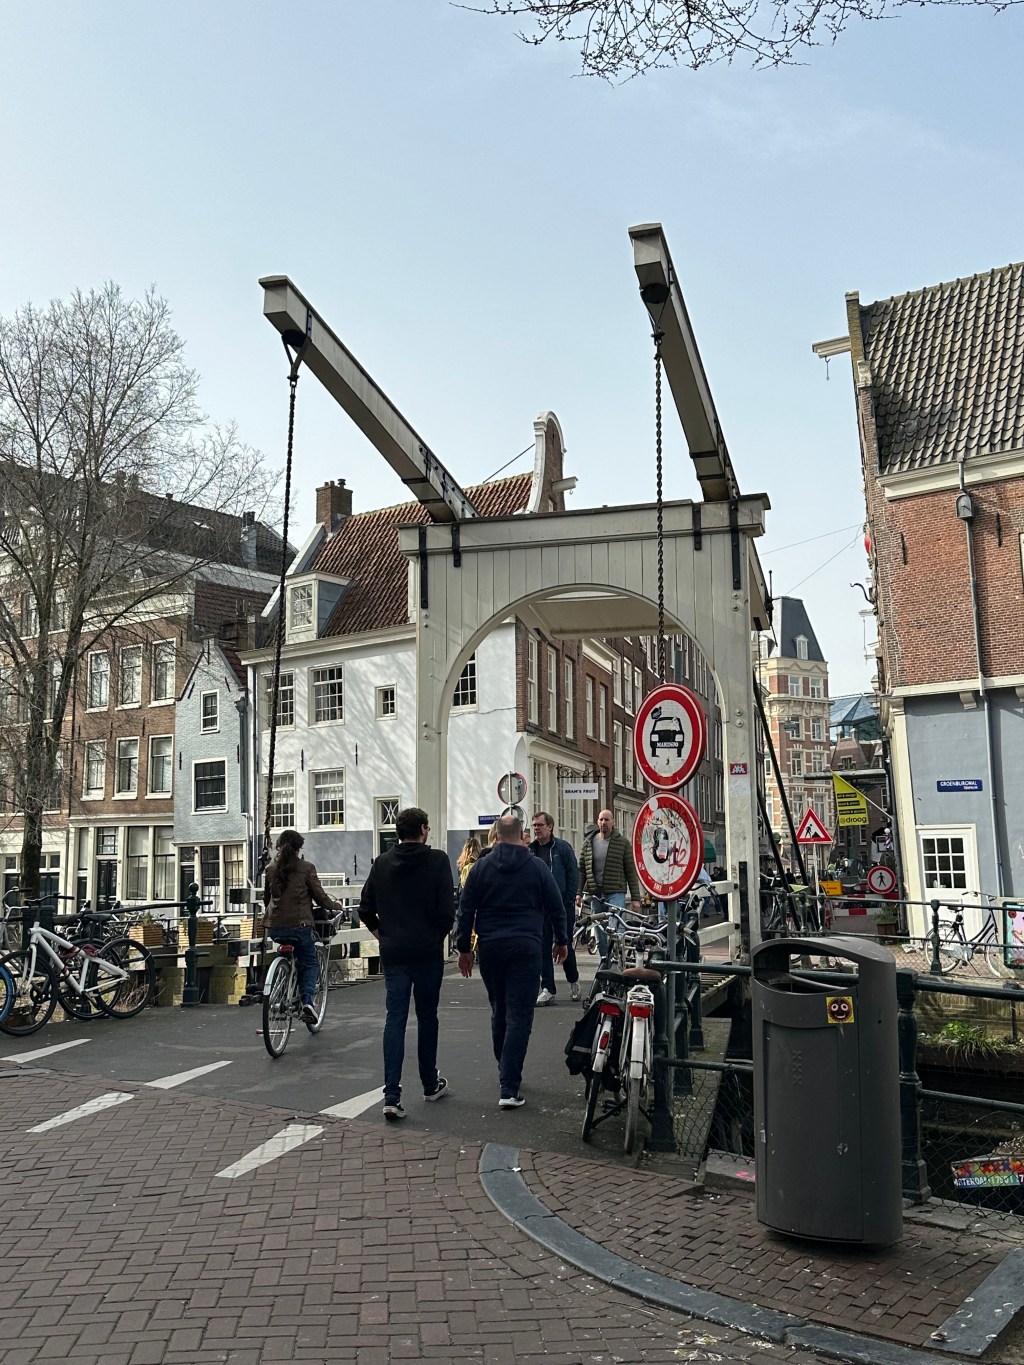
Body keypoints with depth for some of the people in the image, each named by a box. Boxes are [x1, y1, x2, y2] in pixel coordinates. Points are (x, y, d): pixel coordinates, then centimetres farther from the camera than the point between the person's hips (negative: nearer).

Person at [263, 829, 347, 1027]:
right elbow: (320, 897, -1)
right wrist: (336, 906, 18)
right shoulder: (306, 868, -5)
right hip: (299, 925, -4)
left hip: (275, 928, 4)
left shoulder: (271, 869, 6)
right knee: (309, 963, 14)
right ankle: (307, 1001, -7)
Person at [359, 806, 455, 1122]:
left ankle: (392, 1096, -7)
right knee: (427, 1017, 12)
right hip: (428, 952, -2)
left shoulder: (382, 863, 3)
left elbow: (366, 908, 4)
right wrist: (439, 935, 5)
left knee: (394, 1019, 2)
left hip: (393, 953, 2)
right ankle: (430, 1085, 25)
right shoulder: (437, 860, -8)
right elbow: (447, 908, -12)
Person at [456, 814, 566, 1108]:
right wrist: (560, 941, 19)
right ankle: (509, 1088, -10)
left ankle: (506, 1072, 29)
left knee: (499, 1012, 18)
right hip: (525, 948, -2)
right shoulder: (537, 867, 1)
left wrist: (464, 948, 11)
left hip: (490, 948, 2)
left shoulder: (481, 867, 2)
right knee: (519, 1017, -3)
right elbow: (556, 908, 6)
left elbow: (465, 910, 3)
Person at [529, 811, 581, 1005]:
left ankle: (573, 981, 28)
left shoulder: (562, 847, -3)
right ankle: (547, 989, 9)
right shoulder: (530, 850, 8)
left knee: (565, 945, 5)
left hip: (562, 906, -3)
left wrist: (569, 901, -8)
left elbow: (574, 874, -4)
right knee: (543, 948, 2)